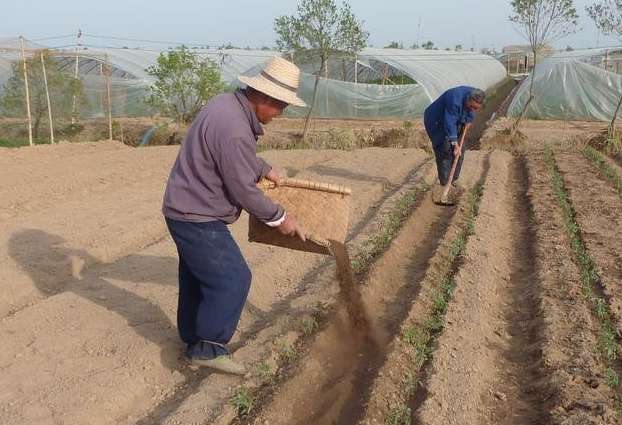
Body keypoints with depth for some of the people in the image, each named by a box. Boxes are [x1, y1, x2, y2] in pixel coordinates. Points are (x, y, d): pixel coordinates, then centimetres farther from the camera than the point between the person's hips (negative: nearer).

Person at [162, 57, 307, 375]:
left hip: (184, 208, 11)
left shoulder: (228, 103, 4)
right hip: (199, 218, -11)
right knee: (232, 279, -5)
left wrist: (265, 170, 30)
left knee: (197, 276, 21)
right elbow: (244, 191, -21)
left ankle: (192, 337, 36)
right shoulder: (235, 130, -28)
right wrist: (279, 218, -8)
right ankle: (207, 348, 5)